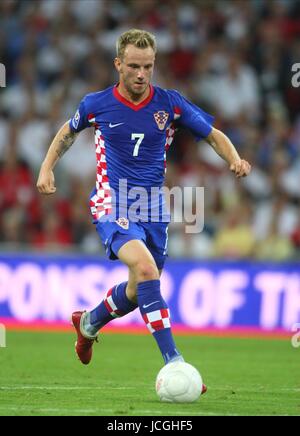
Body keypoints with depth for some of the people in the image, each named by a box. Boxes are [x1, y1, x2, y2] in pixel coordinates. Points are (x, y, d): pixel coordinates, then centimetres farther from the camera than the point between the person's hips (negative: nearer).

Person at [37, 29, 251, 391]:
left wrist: (234, 159, -14)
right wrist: (47, 167, 7)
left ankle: (89, 322, 47)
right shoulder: (96, 104, -4)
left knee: (139, 290, 13)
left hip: (152, 208, 4)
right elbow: (68, 131, 17)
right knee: (145, 267, -28)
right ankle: (173, 362, -31)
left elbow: (213, 135, 6)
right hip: (111, 204, -4)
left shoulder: (170, 103, -3)